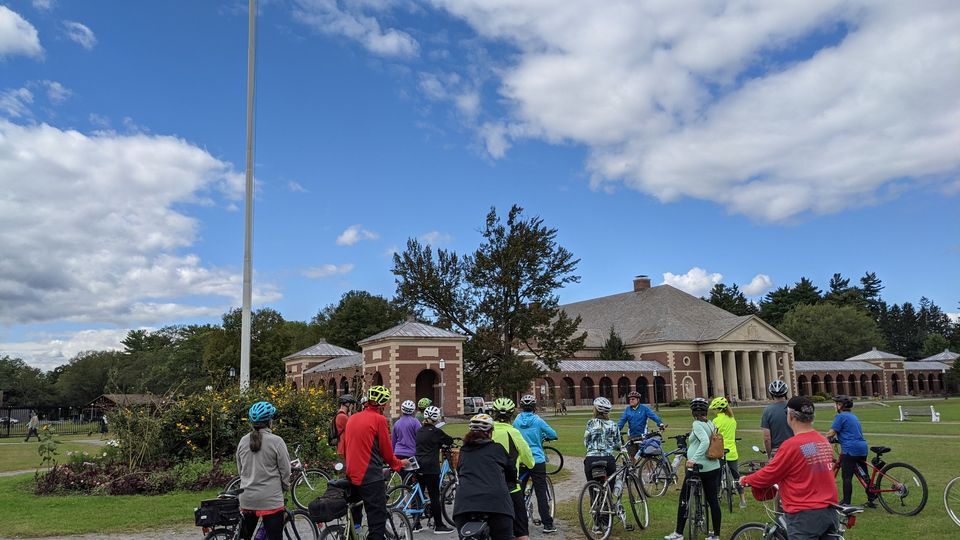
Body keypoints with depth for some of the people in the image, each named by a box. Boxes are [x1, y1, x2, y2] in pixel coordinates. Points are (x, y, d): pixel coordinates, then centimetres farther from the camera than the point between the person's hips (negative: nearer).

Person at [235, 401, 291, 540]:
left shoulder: (243, 441, 3)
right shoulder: (276, 441, -12)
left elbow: (240, 470, 11)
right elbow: (285, 471, -7)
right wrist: (285, 487, 11)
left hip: (247, 499, 5)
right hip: (271, 500, -5)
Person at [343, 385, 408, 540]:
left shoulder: (352, 418, 10)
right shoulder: (379, 419, -10)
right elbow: (387, 451, -5)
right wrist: (399, 463, 15)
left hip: (352, 475, 7)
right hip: (372, 478, -7)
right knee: (377, 522, -3)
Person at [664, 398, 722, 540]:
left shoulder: (697, 424, -13)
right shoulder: (710, 424, 7)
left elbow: (705, 442, -27)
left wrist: (694, 458, -32)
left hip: (697, 468, -7)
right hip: (713, 467, 7)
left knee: (684, 499, 5)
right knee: (713, 500, 10)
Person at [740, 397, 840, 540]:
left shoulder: (792, 445, -16)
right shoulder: (824, 442, 5)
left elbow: (769, 474, -8)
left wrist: (746, 480, 10)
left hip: (804, 516, -7)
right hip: (829, 512, 7)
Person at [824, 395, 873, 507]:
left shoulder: (840, 416, -7)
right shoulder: (853, 416, 21)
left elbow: (831, 433, -10)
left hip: (850, 449, -9)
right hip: (862, 447, 9)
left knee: (847, 477, -5)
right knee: (864, 475, 15)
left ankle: (846, 502, -4)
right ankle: (871, 500, 19)